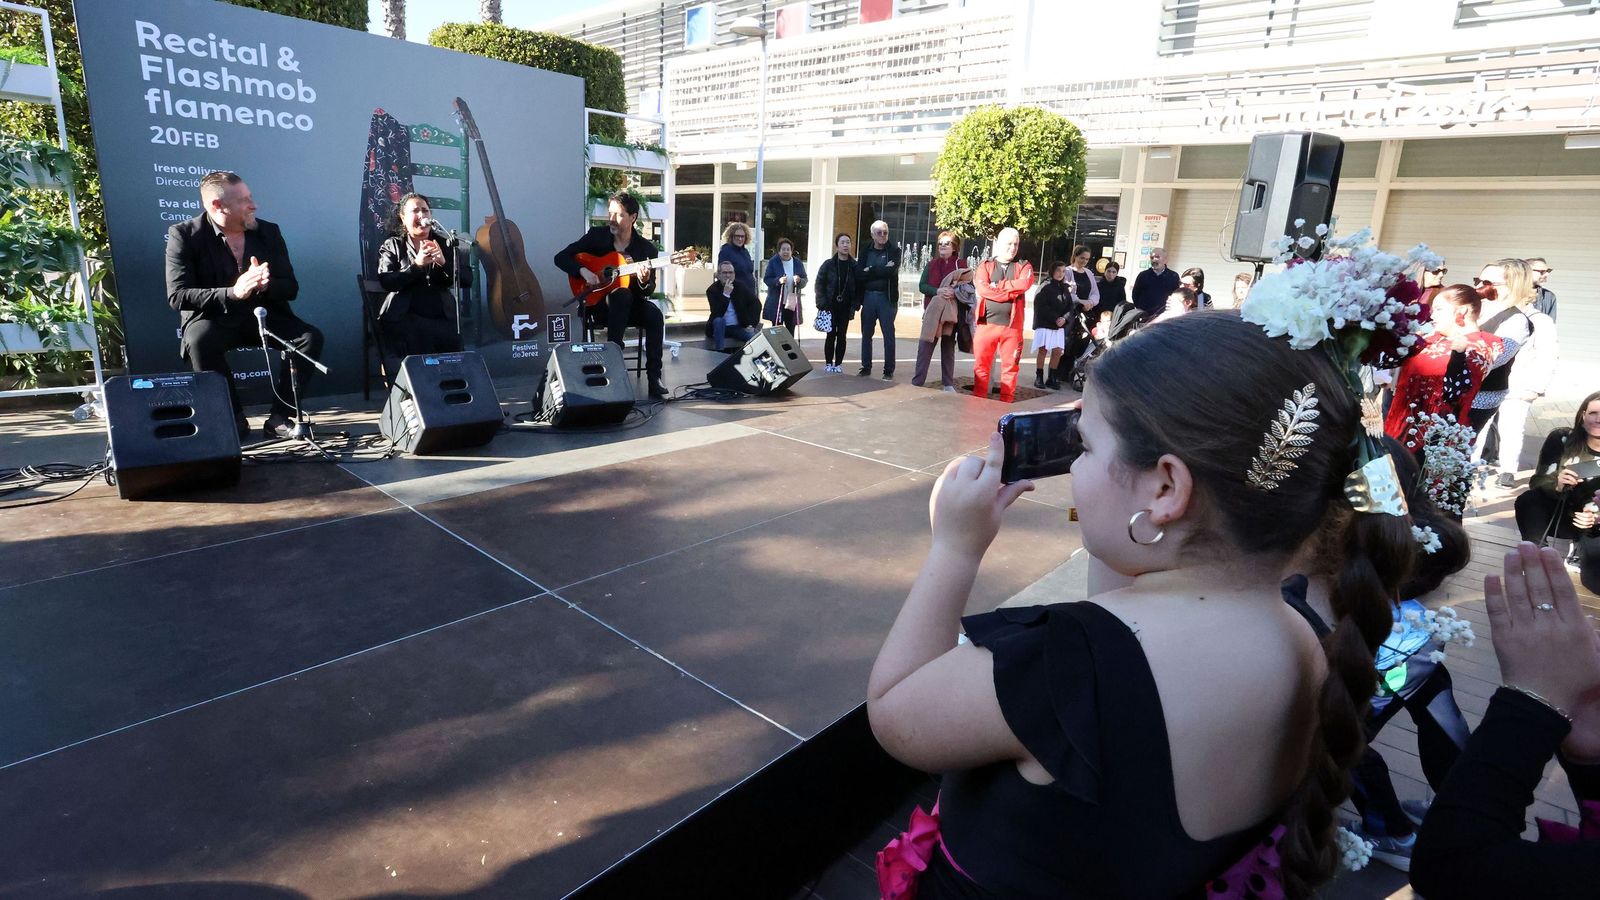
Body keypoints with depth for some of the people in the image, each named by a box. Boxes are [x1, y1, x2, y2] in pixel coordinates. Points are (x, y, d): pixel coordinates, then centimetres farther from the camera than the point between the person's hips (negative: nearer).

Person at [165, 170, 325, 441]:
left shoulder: (269, 232, 4)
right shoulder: (184, 235, -7)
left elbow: (290, 288, 2)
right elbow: (177, 295, -15)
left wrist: (265, 285, -22)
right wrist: (232, 292, -29)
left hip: (264, 316, 3)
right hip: (214, 319, -3)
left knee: (311, 337, -23)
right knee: (199, 340, -36)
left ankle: (280, 418, -15)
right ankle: (234, 418, -17)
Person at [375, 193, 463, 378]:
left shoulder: (445, 244, 16)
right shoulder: (392, 246, 12)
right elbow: (386, 282, -4)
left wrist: (444, 262, -14)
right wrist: (417, 264, -16)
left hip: (442, 317, 1)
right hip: (405, 318, -1)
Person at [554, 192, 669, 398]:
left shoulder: (647, 248, -2)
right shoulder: (596, 235, -1)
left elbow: (648, 291, -4)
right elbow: (561, 257, 0)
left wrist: (645, 282, -28)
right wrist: (583, 271, -18)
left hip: (632, 306, 2)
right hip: (597, 302, -1)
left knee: (655, 315, -30)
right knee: (622, 294, -35)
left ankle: (654, 377, -27)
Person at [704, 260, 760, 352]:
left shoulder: (740, 286, -1)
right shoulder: (712, 290, -10)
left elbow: (756, 303, -2)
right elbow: (716, 314, -24)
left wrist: (752, 324, -12)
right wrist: (725, 294, -31)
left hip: (739, 327, 1)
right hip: (720, 327, -1)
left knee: (755, 338, -25)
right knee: (719, 320, -35)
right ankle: (719, 353, -29)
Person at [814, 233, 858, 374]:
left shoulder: (854, 266, 1)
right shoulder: (828, 264, -1)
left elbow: (858, 288, 2)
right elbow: (819, 284, -1)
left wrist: (854, 305, -6)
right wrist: (822, 303, -8)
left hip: (845, 307, 1)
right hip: (831, 306, -1)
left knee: (841, 335, 4)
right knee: (831, 335, 1)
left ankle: (838, 363, 13)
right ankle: (828, 363, 11)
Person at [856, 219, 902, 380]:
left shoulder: (894, 251, 3)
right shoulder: (865, 251, 10)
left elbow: (891, 271, -14)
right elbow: (859, 274, -4)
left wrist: (870, 270, -7)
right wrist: (881, 271, -12)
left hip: (887, 297, -3)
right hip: (868, 296, 3)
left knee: (889, 334, 0)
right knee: (866, 334, 7)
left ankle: (889, 371, 5)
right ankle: (866, 367, 17)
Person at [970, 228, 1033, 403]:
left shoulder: (1024, 266, 10)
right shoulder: (985, 265, 8)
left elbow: (1024, 284, -12)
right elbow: (982, 289, -10)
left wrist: (997, 286, -8)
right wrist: (1011, 292, -11)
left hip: (1012, 326, 1)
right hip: (987, 323, 0)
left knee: (1010, 366, 4)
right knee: (981, 365, 2)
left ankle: (1006, 404, 12)